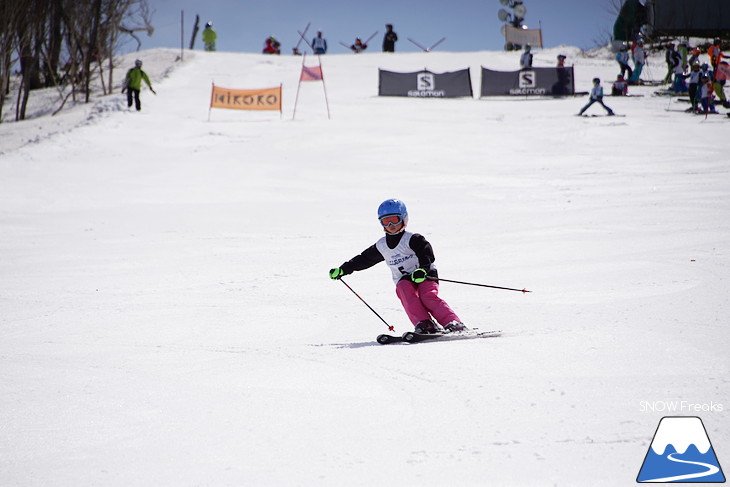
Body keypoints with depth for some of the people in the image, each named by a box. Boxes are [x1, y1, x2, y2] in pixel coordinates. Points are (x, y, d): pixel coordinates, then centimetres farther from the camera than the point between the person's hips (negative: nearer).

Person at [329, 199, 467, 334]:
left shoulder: (413, 239, -4)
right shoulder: (381, 246, 14)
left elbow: (427, 253, -18)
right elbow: (364, 259, 25)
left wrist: (422, 269, -37)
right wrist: (342, 270, 24)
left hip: (425, 276, -4)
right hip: (405, 280, 4)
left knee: (428, 296, -32)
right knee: (404, 289, -31)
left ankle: (453, 324, -40)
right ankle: (424, 324, -45)